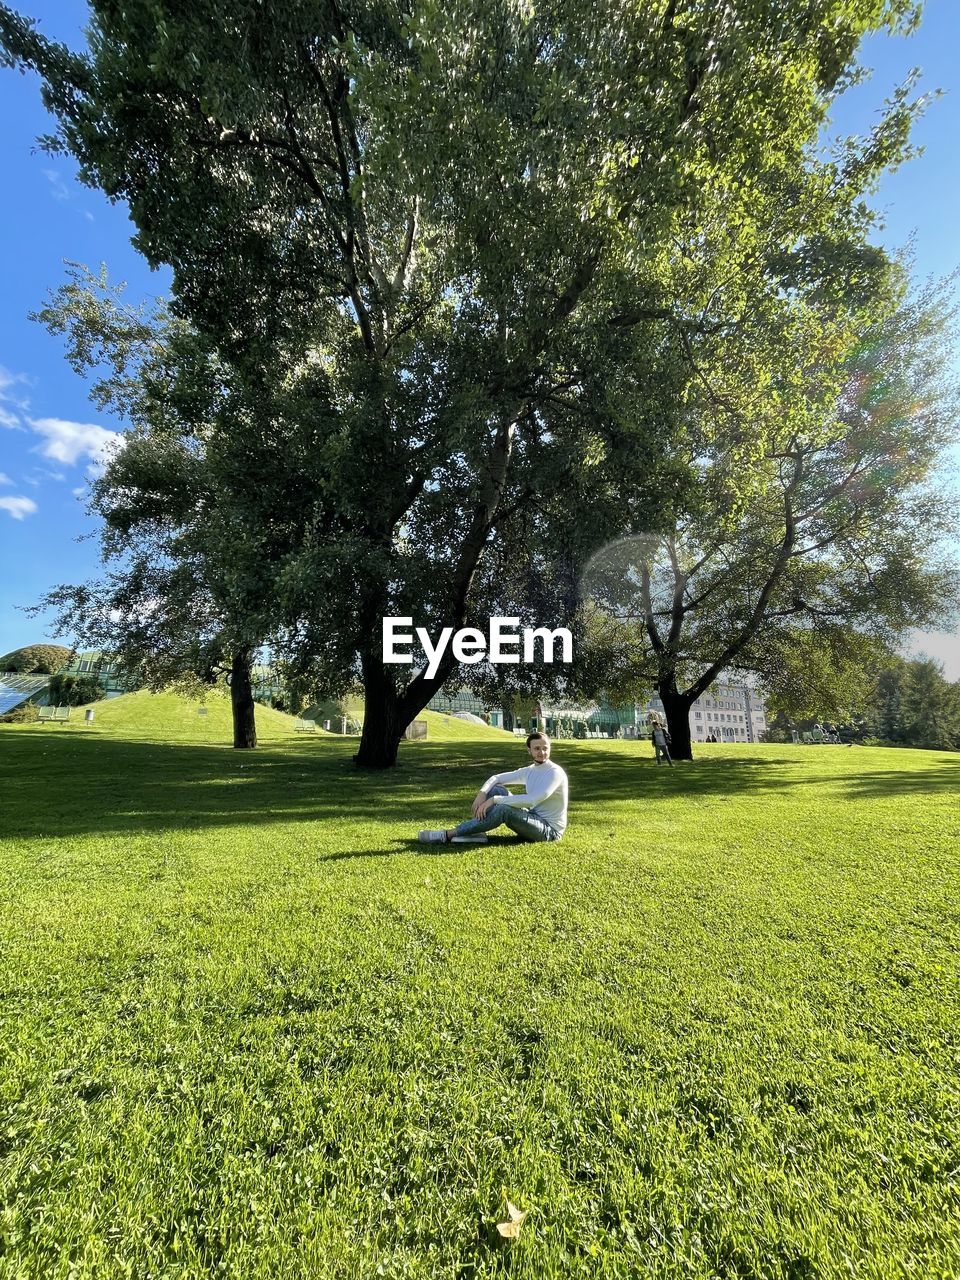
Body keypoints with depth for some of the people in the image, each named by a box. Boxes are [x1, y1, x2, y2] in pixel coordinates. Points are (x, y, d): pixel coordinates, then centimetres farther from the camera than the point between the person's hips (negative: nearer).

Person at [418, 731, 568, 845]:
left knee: (503, 810, -31)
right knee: (497, 789, -2)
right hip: (531, 819, 8)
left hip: (549, 830, -8)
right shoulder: (529, 771, 7)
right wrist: (482, 793, -12)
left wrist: (494, 800, -27)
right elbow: (496, 778, 11)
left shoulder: (555, 772, -17)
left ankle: (448, 834, -24)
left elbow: (531, 800, -30)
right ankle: (476, 833, -14)